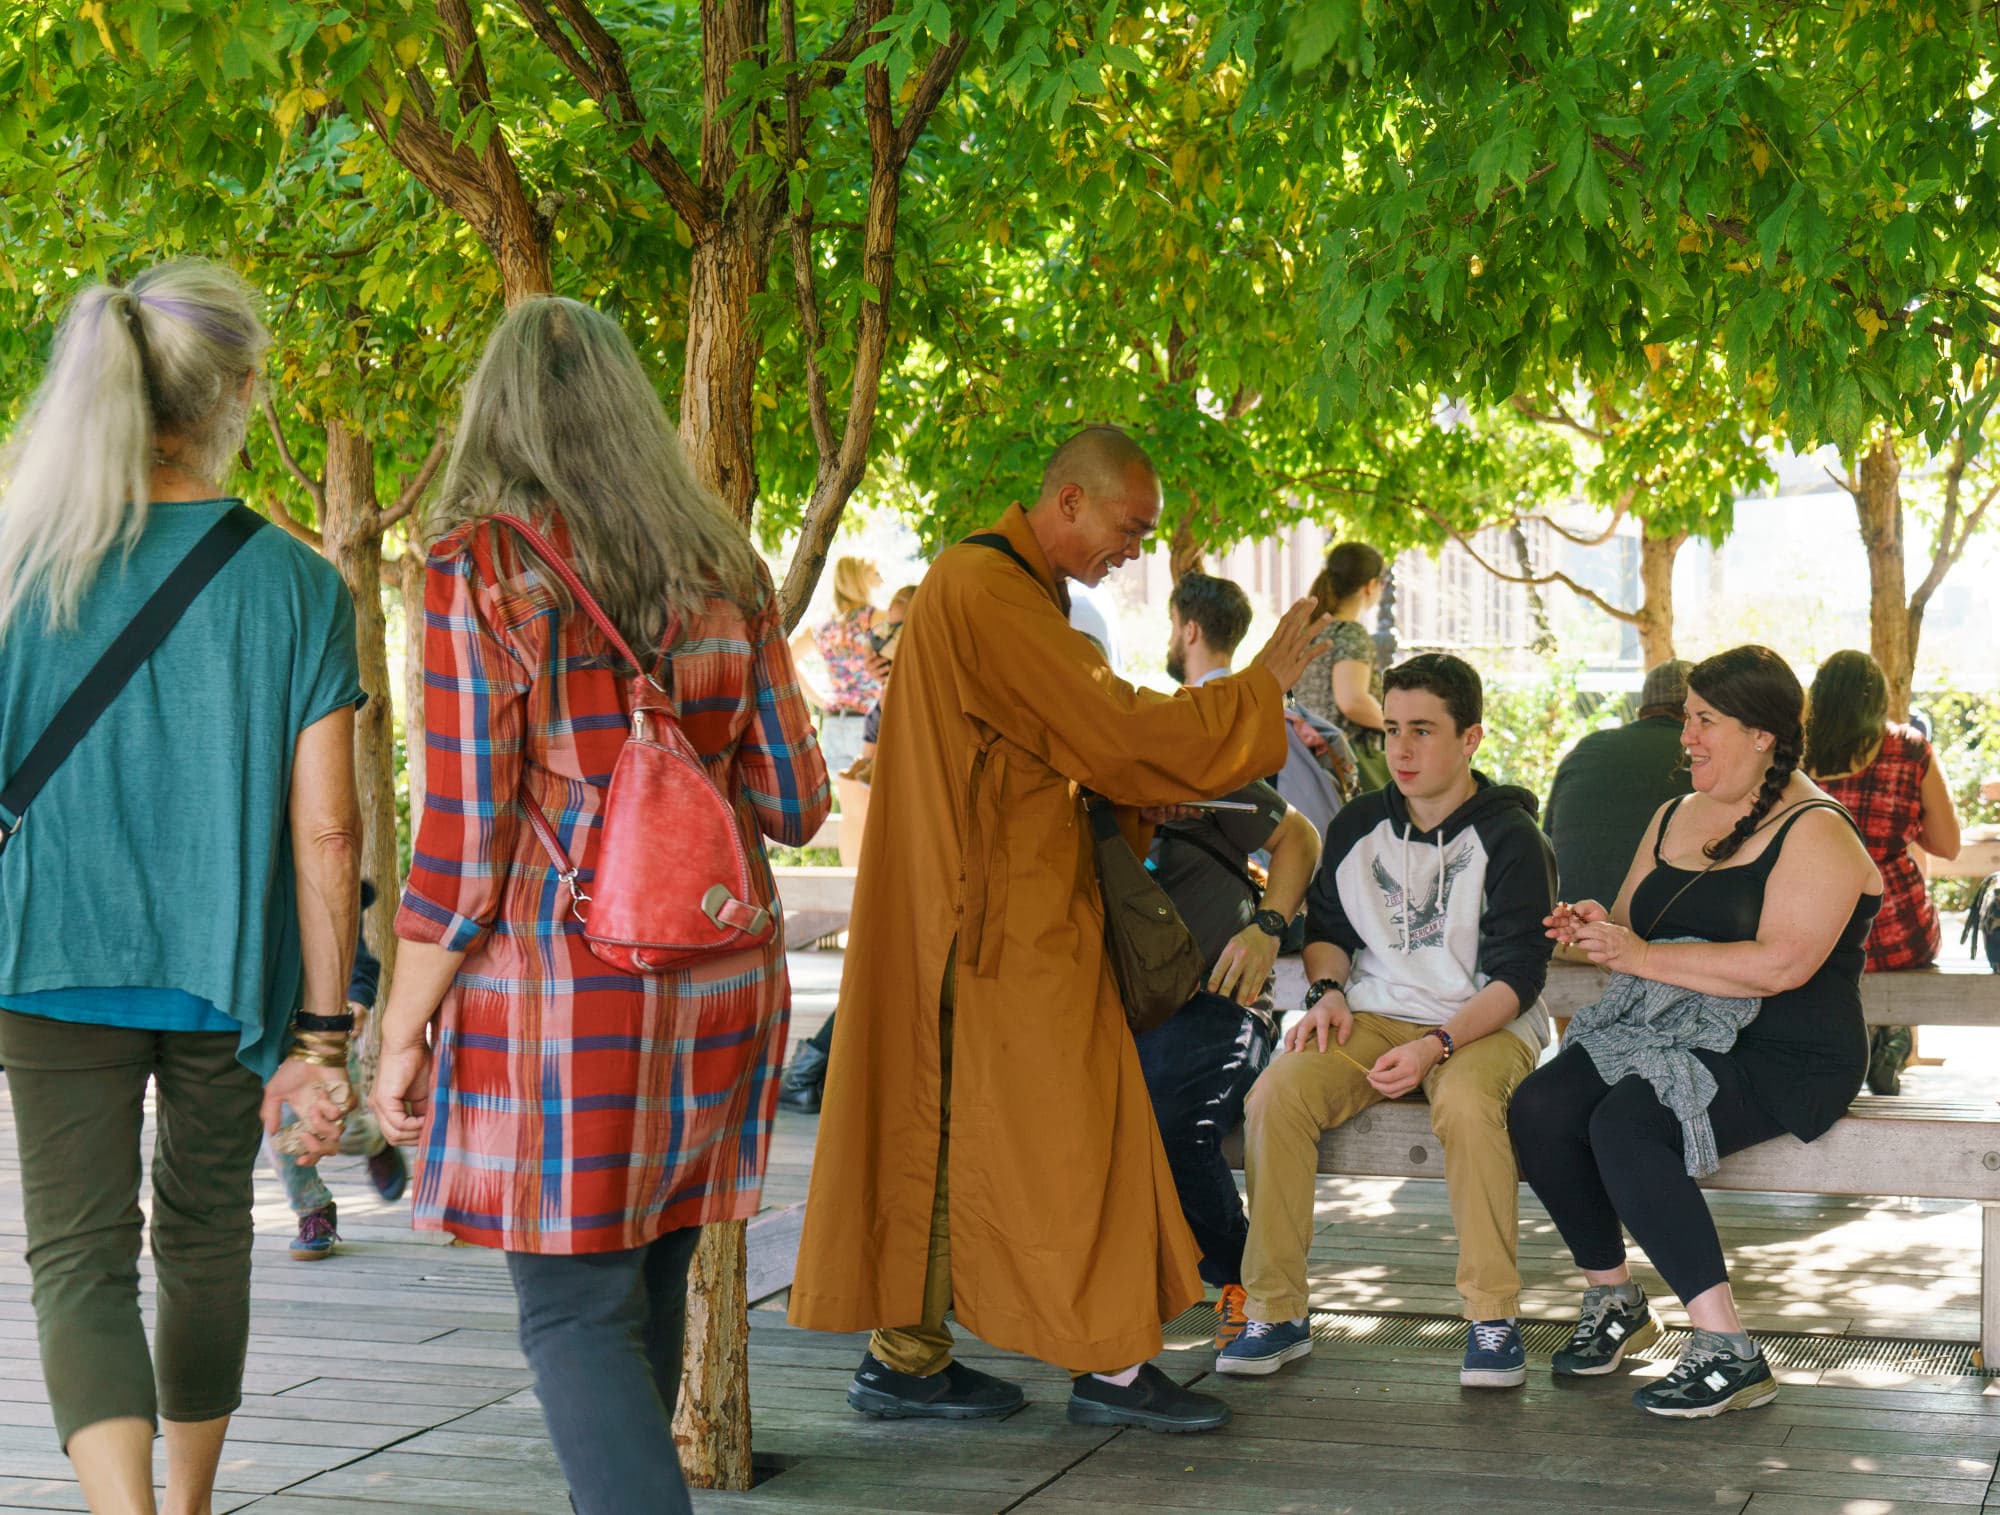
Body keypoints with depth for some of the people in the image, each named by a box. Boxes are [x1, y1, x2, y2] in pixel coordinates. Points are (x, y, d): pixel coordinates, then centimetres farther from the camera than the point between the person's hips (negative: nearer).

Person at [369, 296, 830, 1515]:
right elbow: (793, 804, 8)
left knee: (577, 1309, 0)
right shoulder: (722, 567, 6)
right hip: (717, 982, 5)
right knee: (652, 1285, 19)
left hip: (559, 986, -5)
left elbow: (464, 837, -11)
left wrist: (403, 1029, -2)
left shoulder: (481, 568, -7)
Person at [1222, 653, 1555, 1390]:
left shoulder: (1510, 839, -5)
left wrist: (1436, 1046, -23)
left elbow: (1518, 975, -10)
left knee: (1466, 1103, -39)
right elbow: (1325, 923, 23)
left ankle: (1493, 1316, -24)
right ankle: (1275, 1312, -17)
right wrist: (1328, 990, 0)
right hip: (1374, 1018, 4)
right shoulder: (1359, 825, 9)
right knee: (1276, 1094, -25)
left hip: (1483, 1025, -4)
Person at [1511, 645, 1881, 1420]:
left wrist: (1643, 955, -18)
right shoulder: (1674, 819, 18)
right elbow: (1633, 930, 22)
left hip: (1782, 1059, -7)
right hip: (1670, 1035, 7)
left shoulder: (1815, 831, -8)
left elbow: (1781, 964, -21)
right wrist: (1598, 928, -3)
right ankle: (1612, 1299, -1)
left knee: (1626, 1126, -32)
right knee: (1538, 1108, -19)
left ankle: (1727, 1352, -26)